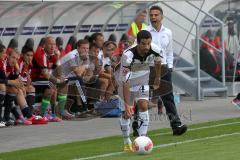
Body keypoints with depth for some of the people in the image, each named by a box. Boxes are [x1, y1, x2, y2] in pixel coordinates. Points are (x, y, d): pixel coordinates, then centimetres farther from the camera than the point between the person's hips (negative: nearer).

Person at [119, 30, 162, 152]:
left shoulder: (155, 50, -25)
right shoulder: (128, 56, -38)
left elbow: (158, 62, 3)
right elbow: (126, 82, -37)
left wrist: (157, 78, 17)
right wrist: (127, 104, -40)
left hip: (142, 82, 3)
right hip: (127, 83, -3)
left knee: (143, 106, -16)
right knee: (126, 113, 1)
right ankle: (127, 143, 20)